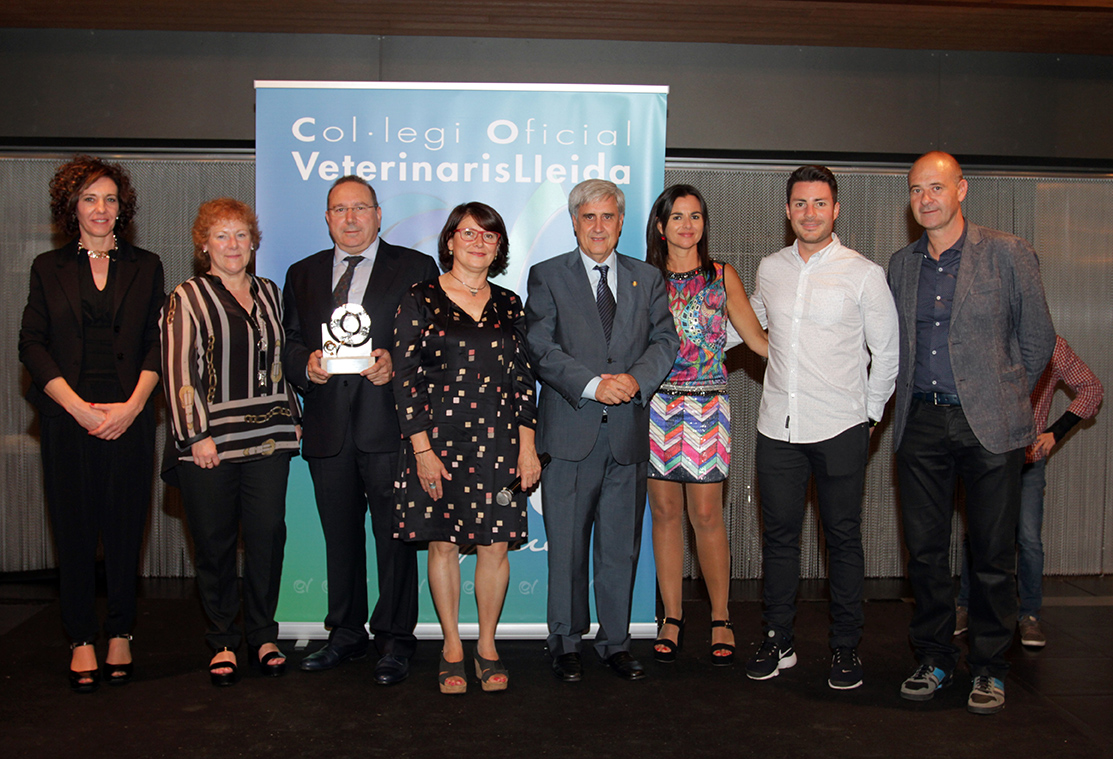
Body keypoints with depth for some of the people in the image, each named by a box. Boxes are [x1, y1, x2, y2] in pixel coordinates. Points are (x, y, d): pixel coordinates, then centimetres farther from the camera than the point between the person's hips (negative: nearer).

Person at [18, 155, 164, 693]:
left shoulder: (145, 267, 11)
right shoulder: (48, 268, 10)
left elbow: (157, 345, 5)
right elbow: (33, 346, 3)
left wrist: (132, 405, -9)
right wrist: (79, 407, -9)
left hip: (129, 419, 0)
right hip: (68, 420, 0)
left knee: (125, 527, 4)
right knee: (74, 528, 4)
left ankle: (120, 633, 18)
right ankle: (81, 638, 15)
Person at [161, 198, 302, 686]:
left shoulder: (269, 294, 15)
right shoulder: (187, 299, 1)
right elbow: (179, 371, -5)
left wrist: (292, 416, 12)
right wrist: (197, 436, -11)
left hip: (269, 436, 3)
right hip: (209, 443, -3)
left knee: (267, 536, 3)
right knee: (215, 544, 4)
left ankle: (264, 635, 18)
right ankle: (223, 641, 18)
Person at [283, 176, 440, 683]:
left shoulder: (415, 268, 5)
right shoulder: (302, 275, 16)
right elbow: (287, 345, 15)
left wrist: (395, 362, -15)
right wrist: (305, 364, -6)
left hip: (389, 425, -3)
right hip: (328, 429, 4)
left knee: (394, 536, 1)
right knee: (340, 537, 13)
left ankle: (395, 640, 13)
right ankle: (346, 634, 26)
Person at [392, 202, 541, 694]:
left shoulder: (508, 306, 10)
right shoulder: (421, 301, 0)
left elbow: (523, 379, 11)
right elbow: (406, 379, -4)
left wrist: (527, 446, 3)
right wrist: (422, 449, -10)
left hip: (498, 442, 3)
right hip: (439, 442, -2)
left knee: (495, 546, 4)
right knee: (443, 545, 5)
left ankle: (487, 645, 20)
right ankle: (451, 647, 20)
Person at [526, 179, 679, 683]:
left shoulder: (648, 279, 14)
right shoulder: (547, 277, 5)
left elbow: (665, 342, 7)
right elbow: (540, 348, -5)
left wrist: (636, 379, -13)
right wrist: (592, 385, -17)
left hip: (628, 432, 3)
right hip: (571, 432, -2)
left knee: (621, 546, 9)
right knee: (567, 545, 4)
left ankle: (616, 642, 21)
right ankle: (566, 644, 18)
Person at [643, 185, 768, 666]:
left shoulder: (722, 276, 7)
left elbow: (757, 338, 4)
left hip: (706, 405, -1)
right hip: (655, 405, 1)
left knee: (706, 516, -3)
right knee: (664, 513, 5)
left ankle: (721, 620, 11)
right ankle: (672, 619, 16)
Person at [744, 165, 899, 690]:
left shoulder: (863, 273, -3)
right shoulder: (770, 269, 8)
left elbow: (887, 352, 3)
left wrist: (869, 412, 4)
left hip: (840, 430, -3)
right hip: (778, 426, 3)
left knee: (843, 538, 6)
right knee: (779, 535, 9)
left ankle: (845, 648, 18)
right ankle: (777, 642, 22)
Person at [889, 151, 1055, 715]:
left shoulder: (1008, 254, -2)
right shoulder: (901, 265, 10)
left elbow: (1038, 340, 5)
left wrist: (1006, 398, 10)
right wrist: (915, 398, 14)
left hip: (989, 425, -3)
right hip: (921, 424, 3)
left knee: (993, 553, 4)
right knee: (925, 548, 8)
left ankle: (989, 668, 19)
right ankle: (934, 659, 23)